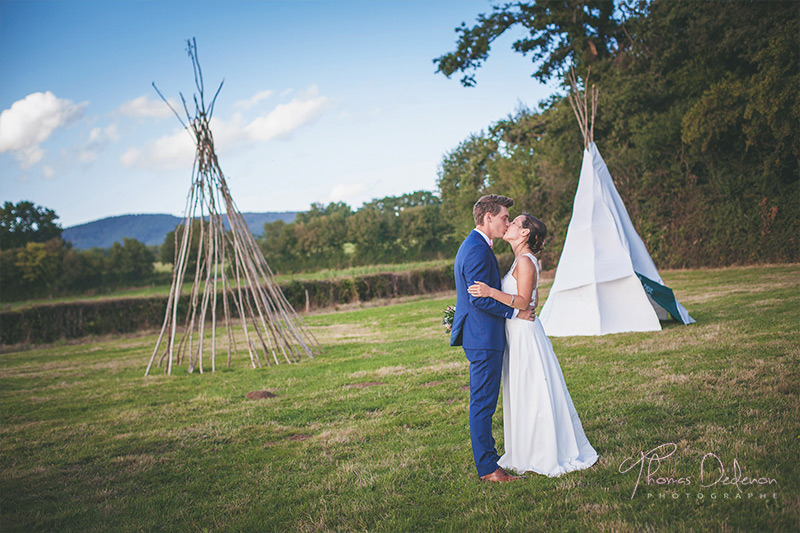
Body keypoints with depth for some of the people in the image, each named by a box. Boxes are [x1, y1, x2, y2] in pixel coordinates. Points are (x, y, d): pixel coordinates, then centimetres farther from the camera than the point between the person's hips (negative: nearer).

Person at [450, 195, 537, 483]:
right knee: (483, 402, -4)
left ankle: (488, 456, 28)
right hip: (484, 338, -11)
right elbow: (480, 299, -23)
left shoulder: (473, 246, 17)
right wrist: (514, 312, -14)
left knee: (484, 401, 17)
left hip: (481, 337, 11)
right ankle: (487, 468, 3)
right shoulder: (478, 250, -18)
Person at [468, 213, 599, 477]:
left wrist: (492, 292, -32)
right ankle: (531, 452, 23)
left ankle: (550, 454, 9)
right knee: (523, 394, 14)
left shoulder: (525, 261, -15)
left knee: (533, 394, -2)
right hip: (517, 335, 10)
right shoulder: (522, 260, 14)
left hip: (525, 335, -10)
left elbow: (524, 302, -21)